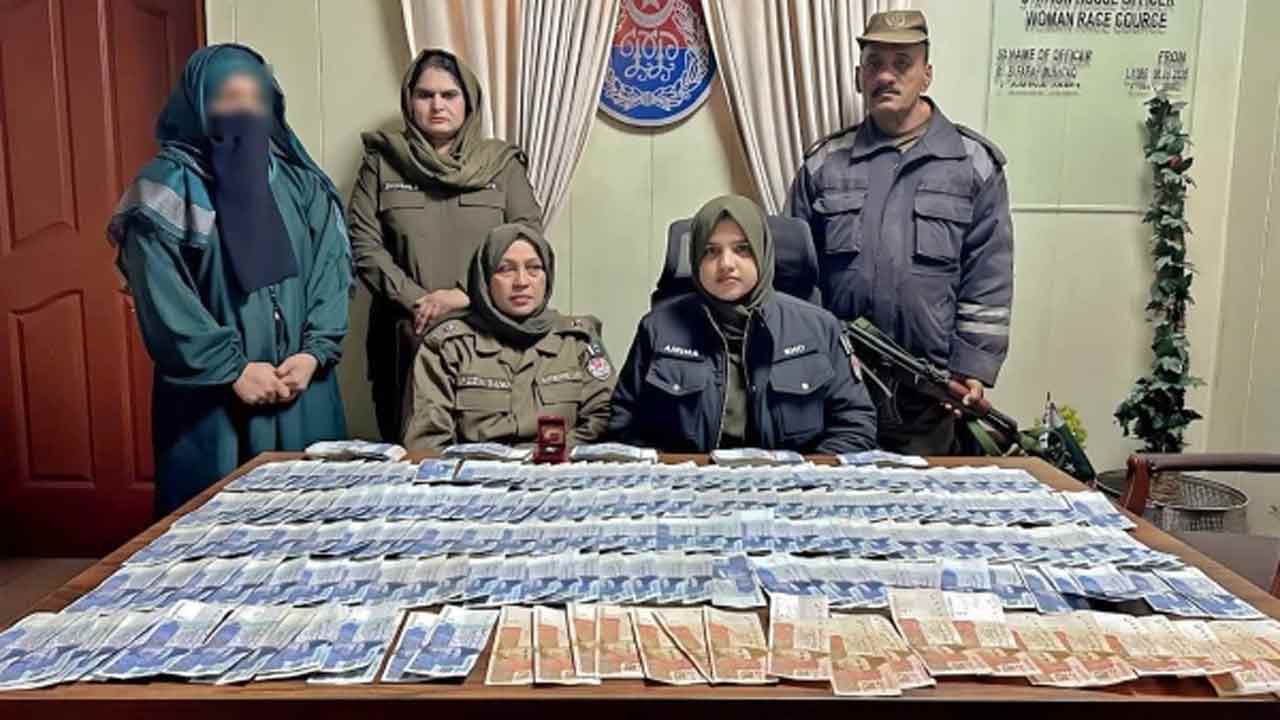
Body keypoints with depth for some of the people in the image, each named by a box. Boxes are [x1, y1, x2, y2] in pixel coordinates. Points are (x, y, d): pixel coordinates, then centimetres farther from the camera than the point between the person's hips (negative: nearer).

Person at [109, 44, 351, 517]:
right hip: (209, 396, -3)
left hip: (303, 388, 4)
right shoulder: (167, 188, -3)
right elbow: (161, 299, -10)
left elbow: (332, 268, 3)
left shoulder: (302, 183, 9)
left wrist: (314, 351, -9)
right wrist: (233, 368, -13)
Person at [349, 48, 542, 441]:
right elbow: (364, 246, 2)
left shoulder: (502, 162, 9)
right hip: (407, 335, 1)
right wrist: (416, 300, -12)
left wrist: (467, 294, -12)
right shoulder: (382, 163, 10)